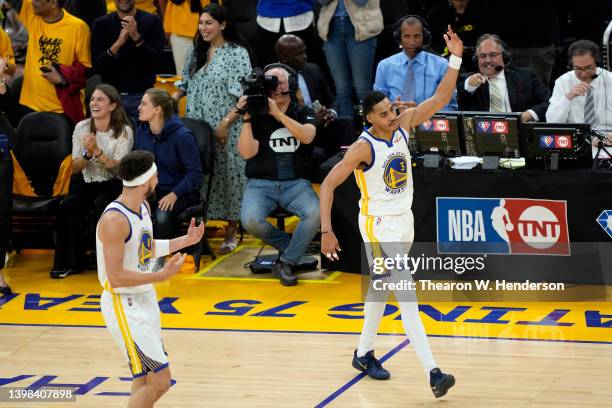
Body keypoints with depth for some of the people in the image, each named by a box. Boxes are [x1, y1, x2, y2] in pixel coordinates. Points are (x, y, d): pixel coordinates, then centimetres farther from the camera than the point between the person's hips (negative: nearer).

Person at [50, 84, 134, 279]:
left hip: (111, 184, -3)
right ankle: (69, 262, -17)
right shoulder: (82, 128, 3)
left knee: (101, 204, -35)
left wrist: (97, 150, -26)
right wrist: (87, 154, -19)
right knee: (68, 205, -28)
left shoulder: (124, 131, -5)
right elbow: (75, 168, 2)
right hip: (85, 182, 3)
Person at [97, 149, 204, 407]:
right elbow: (115, 277, -25)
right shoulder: (114, 220, -24)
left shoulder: (143, 207, 5)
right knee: (160, 380, -12)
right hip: (124, 306, -10)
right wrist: (162, 275, -27)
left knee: (145, 378, 17)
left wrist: (186, 240, 17)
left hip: (145, 299, 10)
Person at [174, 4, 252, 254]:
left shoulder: (237, 54, -6)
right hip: (197, 127, 5)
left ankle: (231, 232, 5)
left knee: (226, 173, -3)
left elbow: (243, 96, -11)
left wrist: (225, 123, -19)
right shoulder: (196, 53, 13)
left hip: (226, 130, -5)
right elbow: (187, 85, 20)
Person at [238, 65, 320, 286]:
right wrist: (246, 118, -17)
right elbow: (247, 152, -9)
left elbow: (307, 137, -15)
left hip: (295, 183, 1)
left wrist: (278, 113, -20)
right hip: (260, 183, -1)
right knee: (251, 220, -31)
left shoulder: (303, 113, 8)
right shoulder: (256, 116, 4)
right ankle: (292, 246, -1)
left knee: (316, 213, -31)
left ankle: (286, 263, -12)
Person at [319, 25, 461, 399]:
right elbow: (328, 184, -17)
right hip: (379, 227, -7)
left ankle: (364, 354, 37)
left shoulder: (403, 125, -2)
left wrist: (455, 58, -14)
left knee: (381, 290, 20)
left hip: (404, 223, 7)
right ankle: (433, 372, -20)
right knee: (407, 297, -14)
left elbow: (440, 99, -2)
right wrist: (327, 231, -23)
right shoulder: (364, 147, -20)